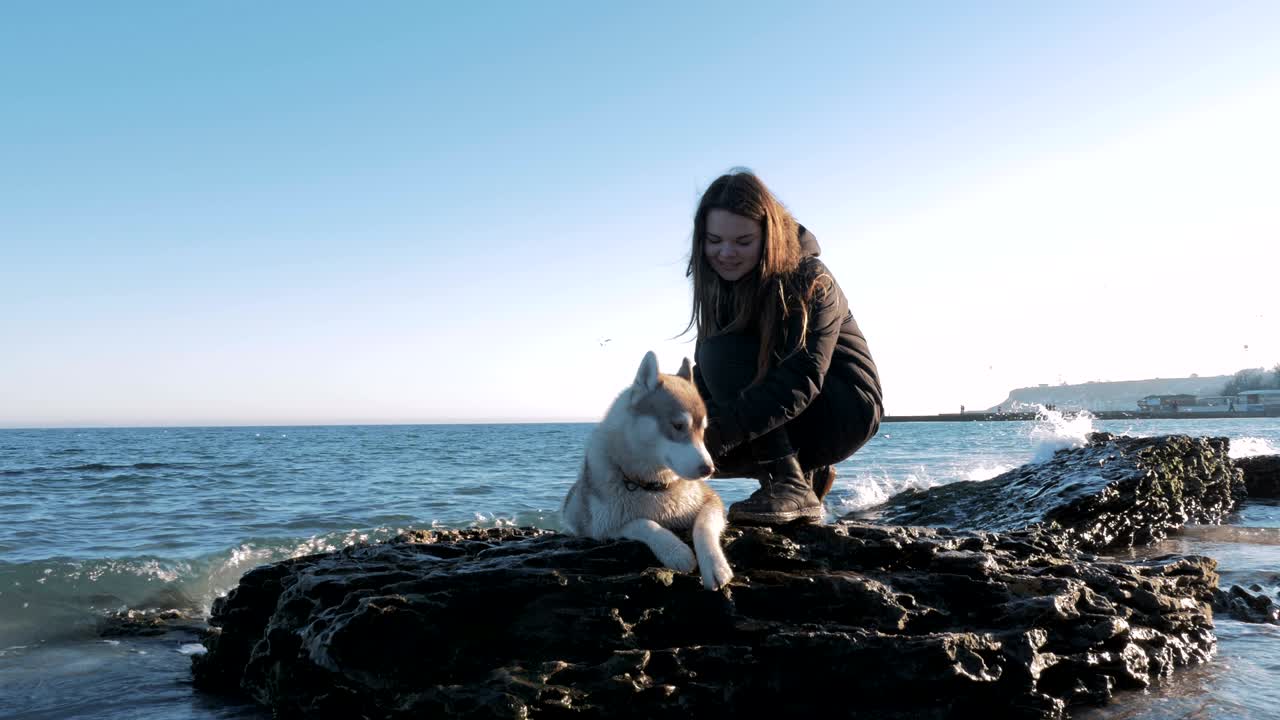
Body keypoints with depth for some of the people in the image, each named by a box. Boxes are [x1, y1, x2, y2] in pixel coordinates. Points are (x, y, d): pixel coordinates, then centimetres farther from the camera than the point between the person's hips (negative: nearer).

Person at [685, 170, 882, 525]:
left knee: (723, 353, -24)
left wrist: (718, 432, -45)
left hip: (848, 409, -7)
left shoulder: (810, 281, -20)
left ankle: (790, 484, -29)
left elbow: (803, 378, -34)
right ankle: (808, 472, 7)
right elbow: (703, 373, -3)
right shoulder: (720, 287, 0)